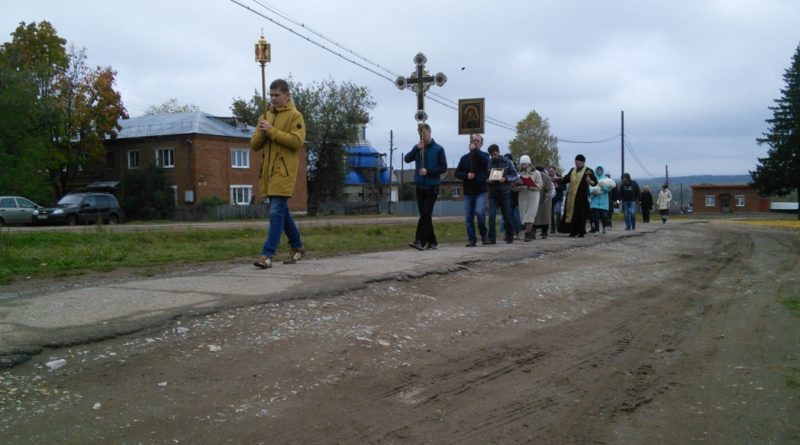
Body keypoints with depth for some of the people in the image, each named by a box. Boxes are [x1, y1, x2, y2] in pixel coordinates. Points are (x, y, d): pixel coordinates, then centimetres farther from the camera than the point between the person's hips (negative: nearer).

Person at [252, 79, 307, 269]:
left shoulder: (295, 116, -3)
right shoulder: (266, 116, 16)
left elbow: (297, 141, -17)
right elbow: (254, 145, 14)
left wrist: (272, 131, -17)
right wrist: (261, 133, -7)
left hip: (284, 172, -7)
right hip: (268, 172, 7)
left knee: (277, 212, -11)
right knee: (282, 212, 14)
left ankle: (267, 254, -11)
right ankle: (297, 247, 27)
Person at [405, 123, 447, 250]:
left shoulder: (438, 149, -3)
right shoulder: (417, 147, 8)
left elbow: (444, 167, -7)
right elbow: (407, 159, -5)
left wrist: (428, 171, -18)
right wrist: (416, 149, -18)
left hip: (432, 187, -4)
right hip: (420, 186, 5)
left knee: (426, 214, -11)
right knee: (425, 215, 7)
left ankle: (420, 241, -13)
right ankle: (432, 242, 15)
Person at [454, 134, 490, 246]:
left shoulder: (484, 155, 5)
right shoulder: (465, 158, 11)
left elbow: (485, 161, -20)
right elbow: (457, 173, 7)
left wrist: (475, 150, -17)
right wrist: (466, 175, -12)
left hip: (481, 191, -3)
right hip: (468, 192, 3)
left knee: (479, 212, -20)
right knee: (468, 217, 0)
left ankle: (483, 234, 3)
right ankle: (471, 239, 8)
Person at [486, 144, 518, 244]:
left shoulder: (507, 162, 2)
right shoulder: (488, 163, 4)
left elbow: (514, 175, 1)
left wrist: (505, 179, -16)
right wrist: (488, 180, -11)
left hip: (505, 192, -1)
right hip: (493, 193, 1)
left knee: (507, 216, 7)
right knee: (491, 216, -9)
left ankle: (510, 236, 22)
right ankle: (492, 238, -6)